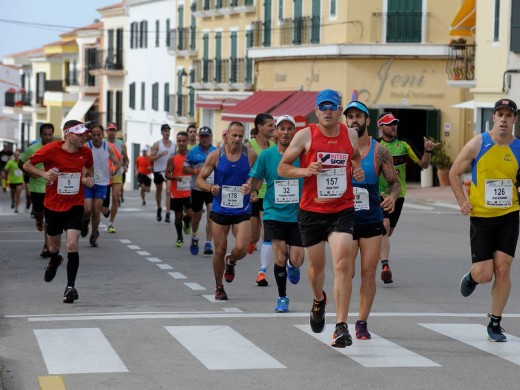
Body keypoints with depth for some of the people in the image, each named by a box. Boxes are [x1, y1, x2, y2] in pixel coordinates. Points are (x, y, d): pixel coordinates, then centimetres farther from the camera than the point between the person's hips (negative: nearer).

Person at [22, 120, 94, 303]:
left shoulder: (86, 152, -6)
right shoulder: (51, 150, -16)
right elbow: (27, 165, -6)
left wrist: (88, 178, -6)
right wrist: (44, 173, -23)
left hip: (75, 206, 0)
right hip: (53, 206, 0)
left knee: (72, 244, -18)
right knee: (54, 248, 15)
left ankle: (70, 287, -10)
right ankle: (54, 261, 53)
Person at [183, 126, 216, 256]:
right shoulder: (193, 152, 1)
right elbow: (184, 169, 2)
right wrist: (196, 171, -15)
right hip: (197, 189, 0)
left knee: (211, 214, -14)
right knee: (197, 216, 13)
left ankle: (208, 244, -13)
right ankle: (194, 237, 40)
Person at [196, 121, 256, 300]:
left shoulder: (250, 155, -2)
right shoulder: (215, 155, -2)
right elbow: (200, 179, 3)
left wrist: (251, 186, -12)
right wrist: (210, 188, -18)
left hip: (242, 210, 0)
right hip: (220, 209, 0)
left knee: (241, 248, -15)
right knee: (220, 251, 4)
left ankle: (231, 262, 23)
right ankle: (219, 288, 23)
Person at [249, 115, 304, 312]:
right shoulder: (266, 155, -1)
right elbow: (255, 179, 8)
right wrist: (252, 190, -13)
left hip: (298, 214, 0)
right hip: (274, 213, 0)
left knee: (296, 260, -5)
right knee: (280, 258, -8)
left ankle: (292, 266, 34)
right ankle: (282, 298, 13)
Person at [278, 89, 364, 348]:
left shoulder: (350, 135, 4)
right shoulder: (305, 136, -4)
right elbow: (282, 168, 1)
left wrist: (358, 170, 4)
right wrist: (305, 171, -17)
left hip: (342, 210, 0)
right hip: (311, 211, 0)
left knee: (342, 264, -16)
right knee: (316, 265, 13)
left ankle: (341, 327, -16)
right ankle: (319, 301, 48)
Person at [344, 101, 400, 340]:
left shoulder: (379, 152, 1)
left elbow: (394, 182, 7)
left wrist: (392, 197, -13)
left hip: (372, 221, 1)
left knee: (369, 274, 1)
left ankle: (362, 322, 11)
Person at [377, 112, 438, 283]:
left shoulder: (404, 144, 3)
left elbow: (423, 164, 3)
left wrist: (428, 151, -15)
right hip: (379, 194, -3)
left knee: (387, 232, 10)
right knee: (384, 226, -20)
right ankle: (385, 266, -26)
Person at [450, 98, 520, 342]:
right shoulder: (477, 144, -6)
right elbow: (454, 173, 3)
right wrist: (462, 201, -6)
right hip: (481, 218, -1)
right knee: (484, 275, -5)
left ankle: (495, 323, 9)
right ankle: (472, 276, 34)